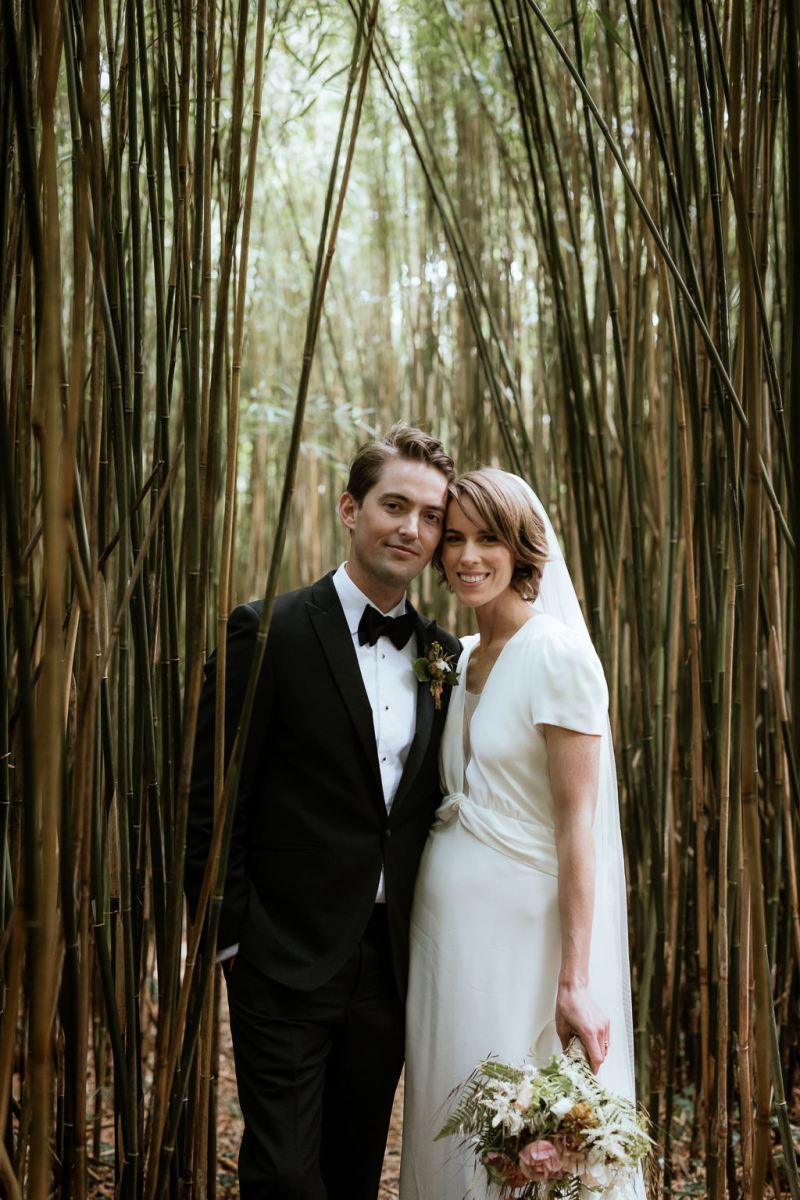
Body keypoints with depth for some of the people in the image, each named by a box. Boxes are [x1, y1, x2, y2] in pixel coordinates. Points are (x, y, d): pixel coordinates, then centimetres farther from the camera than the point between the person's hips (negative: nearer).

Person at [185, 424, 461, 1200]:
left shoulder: (444, 656, 6)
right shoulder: (269, 634, -9)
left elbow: (435, 803, 12)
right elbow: (211, 804, -9)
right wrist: (233, 940, -10)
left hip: (392, 963, 5)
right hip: (288, 961, -5)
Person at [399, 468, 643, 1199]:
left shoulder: (558, 654, -14)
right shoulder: (459, 658, 9)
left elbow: (577, 825, -17)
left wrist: (576, 980, -20)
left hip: (522, 929, -7)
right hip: (446, 922, 7)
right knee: (449, 1133, 16)